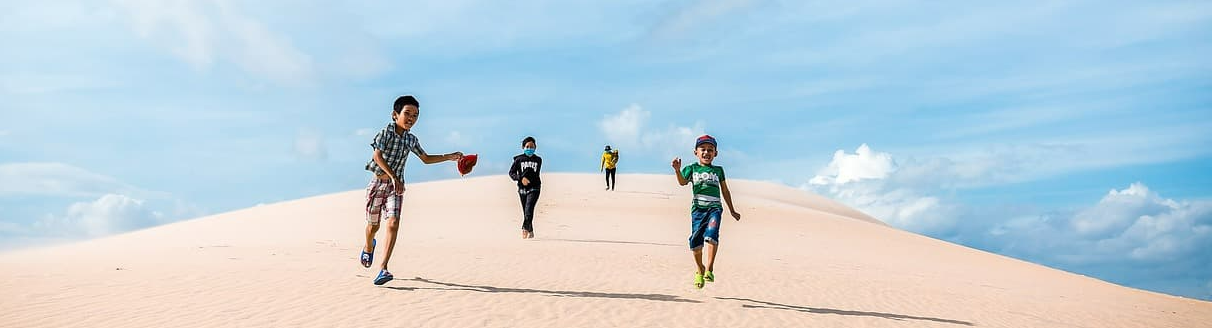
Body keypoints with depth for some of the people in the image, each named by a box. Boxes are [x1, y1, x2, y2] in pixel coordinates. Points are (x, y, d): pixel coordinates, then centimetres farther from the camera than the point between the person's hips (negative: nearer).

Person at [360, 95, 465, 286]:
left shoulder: (411, 140, 7)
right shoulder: (385, 133, -9)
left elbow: (426, 159, 20)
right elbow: (377, 156, -20)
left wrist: (450, 157, 11)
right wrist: (393, 177, -28)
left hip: (396, 186, 3)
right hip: (378, 182, -3)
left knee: (393, 223, -15)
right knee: (373, 225, 9)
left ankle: (383, 268, -17)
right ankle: (368, 247, 45)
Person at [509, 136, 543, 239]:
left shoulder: (538, 160, 8)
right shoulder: (519, 159, 3)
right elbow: (511, 173, -1)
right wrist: (521, 178, -17)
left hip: (534, 189, -1)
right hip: (522, 189, 1)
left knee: (529, 210, -18)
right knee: (525, 212, 7)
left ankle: (525, 230, -20)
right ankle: (530, 232, 20)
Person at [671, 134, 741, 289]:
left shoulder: (718, 170, 17)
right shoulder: (692, 168, 13)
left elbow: (725, 191, 24)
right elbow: (683, 182, -4)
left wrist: (732, 211, 26)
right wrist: (678, 170, -24)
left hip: (714, 208, 0)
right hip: (698, 208, 0)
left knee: (711, 235, -23)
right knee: (696, 240, -2)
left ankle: (709, 270, -25)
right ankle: (699, 269, 21)